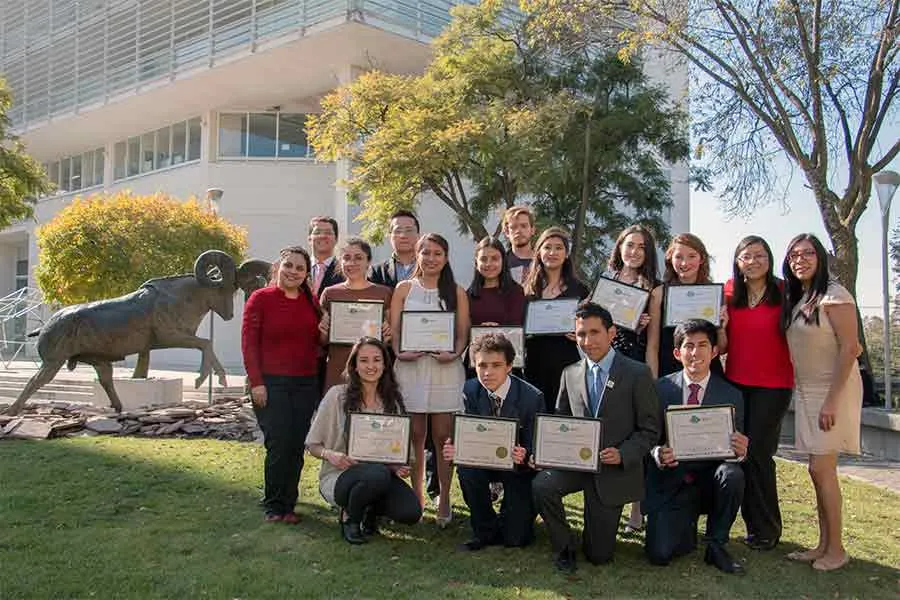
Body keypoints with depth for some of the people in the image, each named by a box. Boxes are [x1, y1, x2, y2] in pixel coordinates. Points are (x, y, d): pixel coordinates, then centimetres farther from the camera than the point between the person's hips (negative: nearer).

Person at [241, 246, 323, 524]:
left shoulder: (312, 302, 11)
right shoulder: (260, 298, -2)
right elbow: (249, 342, -6)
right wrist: (256, 382, -12)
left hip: (306, 384, 4)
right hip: (271, 384, -4)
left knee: (296, 447, 6)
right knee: (278, 445, -5)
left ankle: (288, 504, 18)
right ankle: (274, 505, 12)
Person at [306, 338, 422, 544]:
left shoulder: (393, 401, 5)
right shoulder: (337, 395, -7)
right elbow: (312, 444, -2)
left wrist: (399, 467, -10)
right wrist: (330, 454, -22)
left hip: (381, 475, 4)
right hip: (338, 477, -4)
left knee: (411, 512, -23)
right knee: (378, 474, -37)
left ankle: (370, 511, 11)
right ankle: (349, 517, -4)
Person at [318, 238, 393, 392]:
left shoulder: (384, 293, 5)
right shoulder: (330, 293, 7)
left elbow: (392, 339, 12)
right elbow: (323, 342, 14)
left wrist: (387, 335, -8)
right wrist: (324, 332, -5)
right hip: (337, 372, 1)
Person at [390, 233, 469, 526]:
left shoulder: (456, 292, 10)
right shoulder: (404, 289, 10)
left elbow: (463, 333, 7)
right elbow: (393, 329, 6)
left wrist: (455, 354, -12)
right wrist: (399, 353, -11)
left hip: (445, 368, -1)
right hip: (410, 367, 1)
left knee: (443, 436, 0)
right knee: (415, 435, 4)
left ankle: (444, 499, 9)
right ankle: (416, 495, 16)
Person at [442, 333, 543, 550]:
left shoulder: (532, 397, -22)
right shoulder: (471, 390, -11)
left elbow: (534, 450, -17)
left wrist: (523, 457, -40)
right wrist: (455, 448, -31)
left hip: (519, 466, -3)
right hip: (486, 458, 3)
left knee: (515, 539, -11)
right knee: (465, 469, -31)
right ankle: (485, 531, -6)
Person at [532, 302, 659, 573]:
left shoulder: (638, 374, -8)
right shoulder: (570, 374, 5)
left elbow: (650, 430, -7)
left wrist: (622, 454, -22)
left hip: (613, 467, -3)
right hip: (575, 460, 3)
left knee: (599, 555, 1)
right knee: (541, 486, -30)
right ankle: (565, 546, -2)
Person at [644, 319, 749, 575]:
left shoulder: (731, 395, 0)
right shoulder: (661, 389, -2)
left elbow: (736, 449, 3)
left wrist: (740, 453, -22)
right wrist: (658, 455, -23)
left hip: (709, 480, 1)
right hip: (670, 484, -1)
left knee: (733, 474, -33)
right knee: (660, 554, -19)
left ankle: (716, 544, -7)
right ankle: (687, 525, 18)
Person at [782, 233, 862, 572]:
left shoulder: (833, 295, -12)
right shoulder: (794, 300, 12)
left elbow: (849, 348, -17)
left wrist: (832, 400, -20)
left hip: (833, 390, -7)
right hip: (806, 391, 7)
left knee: (821, 468, -7)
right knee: (818, 470, 8)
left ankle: (836, 549, 4)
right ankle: (823, 545, 15)